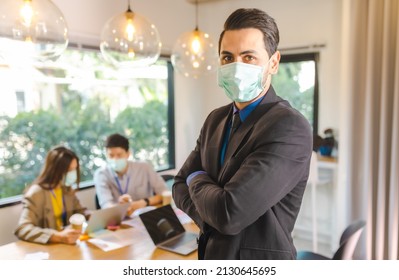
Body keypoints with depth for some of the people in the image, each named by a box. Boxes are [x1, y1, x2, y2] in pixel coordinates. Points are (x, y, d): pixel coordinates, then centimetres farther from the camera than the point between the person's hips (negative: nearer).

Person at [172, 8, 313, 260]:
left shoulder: (290, 128, -23)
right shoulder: (216, 119, 1)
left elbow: (230, 212, -29)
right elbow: (181, 186, 3)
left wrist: (198, 179, -9)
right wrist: (214, 218, -16)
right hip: (212, 254, 6)